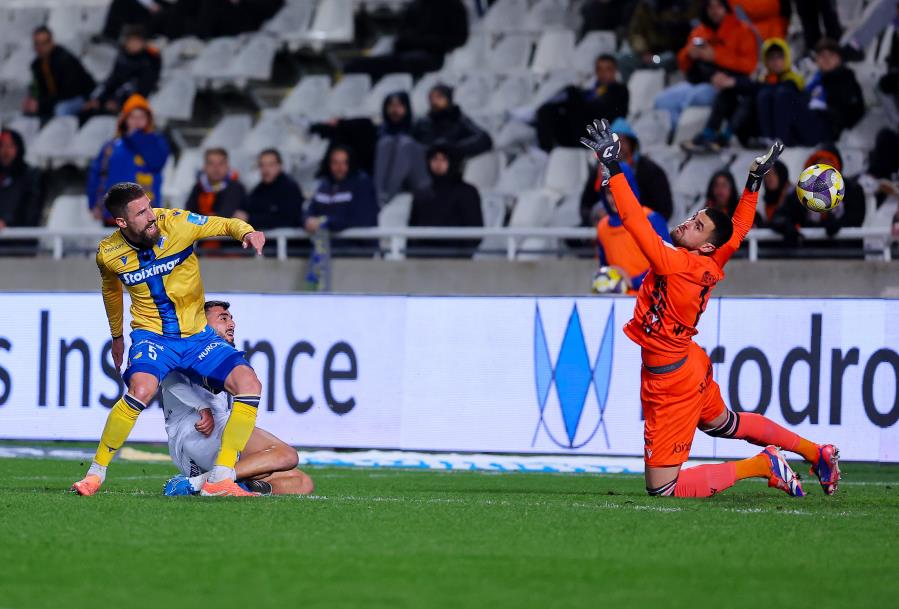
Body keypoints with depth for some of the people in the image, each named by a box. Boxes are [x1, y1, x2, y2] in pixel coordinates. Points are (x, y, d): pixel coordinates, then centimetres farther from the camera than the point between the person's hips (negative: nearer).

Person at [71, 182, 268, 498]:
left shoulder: (175, 223, -13)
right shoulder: (108, 254, -8)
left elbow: (226, 224, -1)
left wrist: (247, 232, -24)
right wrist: (117, 336, 28)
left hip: (198, 335, 2)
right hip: (152, 335, -2)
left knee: (249, 385, -19)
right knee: (141, 389, -32)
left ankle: (220, 480, -14)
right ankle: (95, 474, -15)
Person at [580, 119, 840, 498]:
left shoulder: (676, 264, -27)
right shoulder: (712, 266, -5)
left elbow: (636, 223, -36)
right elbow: (740, 227, 14)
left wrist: (613, 168, -36)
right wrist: (755, 181, 17)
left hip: (671, 380, -9)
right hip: (692, 365, 9)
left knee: (662, 489, -8)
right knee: (725, 423, 38)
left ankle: (762, 465, -4)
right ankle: (816, 454, 46)